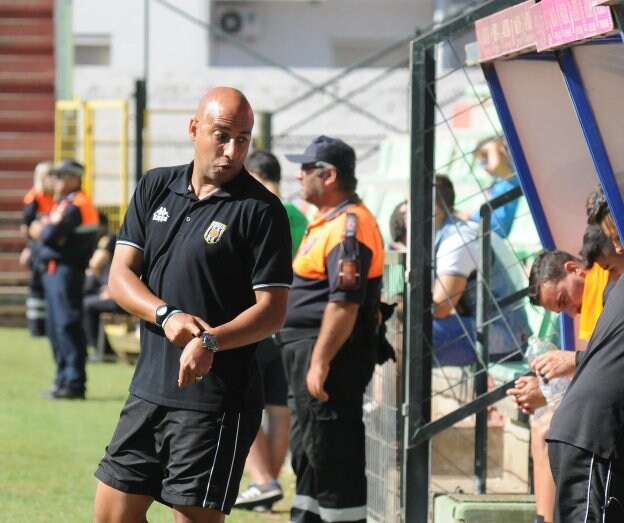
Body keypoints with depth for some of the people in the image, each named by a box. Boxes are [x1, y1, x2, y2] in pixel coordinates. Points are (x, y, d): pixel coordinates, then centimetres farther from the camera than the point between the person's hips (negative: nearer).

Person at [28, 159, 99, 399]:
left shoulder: (74, 206, -14)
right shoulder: (63, 203, 19)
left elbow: (51, 235, -21)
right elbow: (39, 231, 19)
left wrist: (41, 230, -2)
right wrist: (42, 230, -2)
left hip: (66, 270, -11)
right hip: (54, 270, 11)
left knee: (67, 326, -10)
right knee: (55, 327, 14)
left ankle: (74, 384, -9)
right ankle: (64, 380, 20)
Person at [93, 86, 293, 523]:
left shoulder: (261, 210, -8)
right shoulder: (155, 188, 9)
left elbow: (272, 310, -11)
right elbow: (120, 275, 5)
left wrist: (211, 341, -27)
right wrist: (167, 315, -14)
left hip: (218, 396, -6)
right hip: (149, 385, 6)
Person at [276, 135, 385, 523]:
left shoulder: (348, 227, -18)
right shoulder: (328, 221, 16)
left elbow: (344, 304, -25)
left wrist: (320, 363, -26)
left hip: (330, 351, -11)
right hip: (307, 348, 11)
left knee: (332, 452, -7)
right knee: (308, 448, 19)